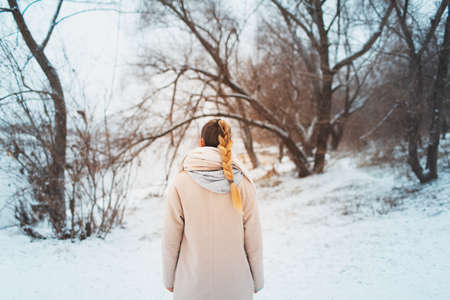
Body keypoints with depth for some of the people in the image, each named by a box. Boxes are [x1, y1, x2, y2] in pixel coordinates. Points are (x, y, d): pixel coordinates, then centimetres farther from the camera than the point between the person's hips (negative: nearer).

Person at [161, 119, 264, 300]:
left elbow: (171, 239, -7)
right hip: (236, 285, 1)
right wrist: (257, 281, 8)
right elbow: (253, 238, -5)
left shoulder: (181, 182, -11)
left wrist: (169, 279, 8)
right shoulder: (243, 182, -9)